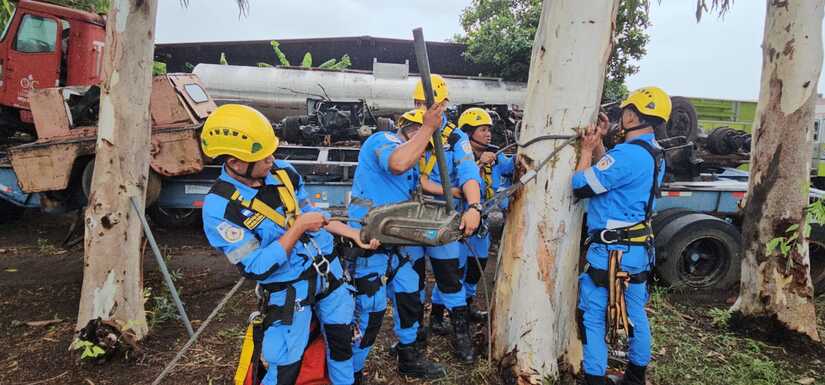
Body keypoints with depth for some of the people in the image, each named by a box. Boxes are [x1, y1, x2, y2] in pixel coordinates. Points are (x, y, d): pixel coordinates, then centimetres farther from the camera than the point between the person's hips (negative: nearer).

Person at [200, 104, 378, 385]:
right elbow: (256, 268, -23)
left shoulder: (282, 172, -6)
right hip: (288, 290, -5)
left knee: (342, 340, 20)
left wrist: (353, 234, 3)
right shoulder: (219, 208, -23)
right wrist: (298, 227, -24)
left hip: (328, 270, 6)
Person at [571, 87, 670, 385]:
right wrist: (598, 144, 10)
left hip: (610, 250, -9)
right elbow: (609, 174, 18)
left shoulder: (627, 154, -22)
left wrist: (587, 150, -6)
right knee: (635, 314, 19)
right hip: (638, 248, 10)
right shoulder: (654, 155, 9)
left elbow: (581, 186, -18)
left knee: (592, 317, 1)